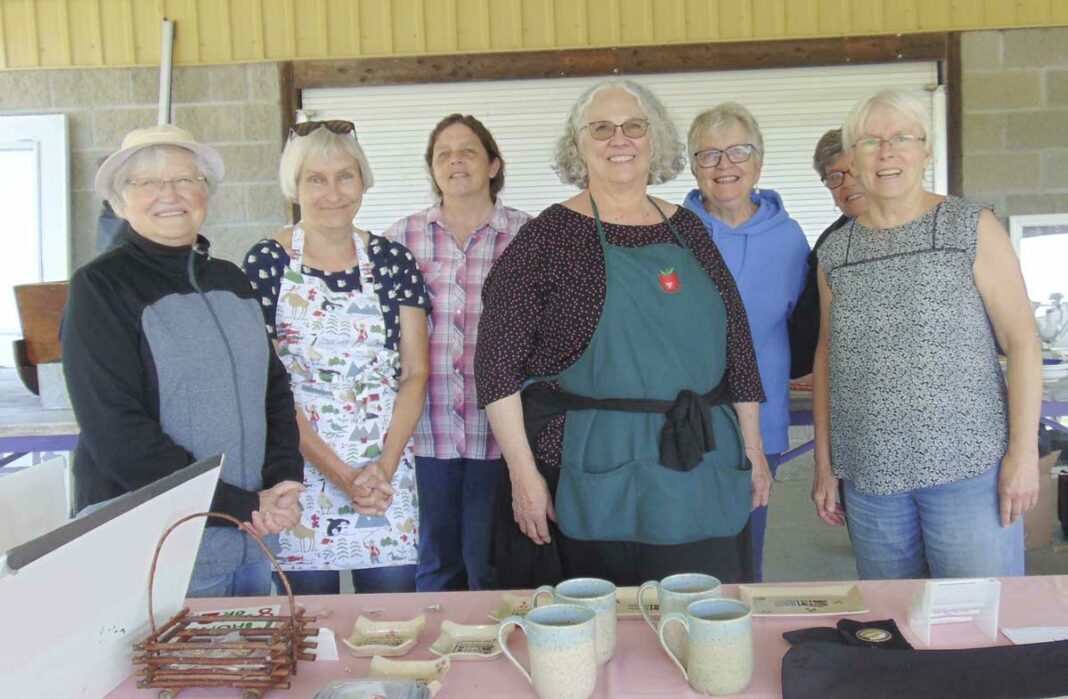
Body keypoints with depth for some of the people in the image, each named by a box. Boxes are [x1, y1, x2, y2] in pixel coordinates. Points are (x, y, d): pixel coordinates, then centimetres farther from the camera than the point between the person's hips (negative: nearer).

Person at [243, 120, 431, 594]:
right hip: (302, 473, -1)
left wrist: (385, 466, -10)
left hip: (388, 475, 2)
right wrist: (340, 474, -12)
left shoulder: (393, 261, 5)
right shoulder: (267, 263, -2)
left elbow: (415, 372, 3)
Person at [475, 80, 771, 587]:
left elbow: (736, 340, 15)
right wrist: (524, 473, -12)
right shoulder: (551, 236, -4)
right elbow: (498, 360, -8)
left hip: (704, 473, 5)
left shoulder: (686, 229, 10)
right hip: (600, 477, -4)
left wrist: (753, 447, 14)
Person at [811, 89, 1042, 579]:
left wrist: (1024, 452, -9)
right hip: (869, 476, 3)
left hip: (969, 467, -3)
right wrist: (824, 464, 11)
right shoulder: (835, 252, 8)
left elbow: (1020, 340, -3)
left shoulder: (971, 228, -1)